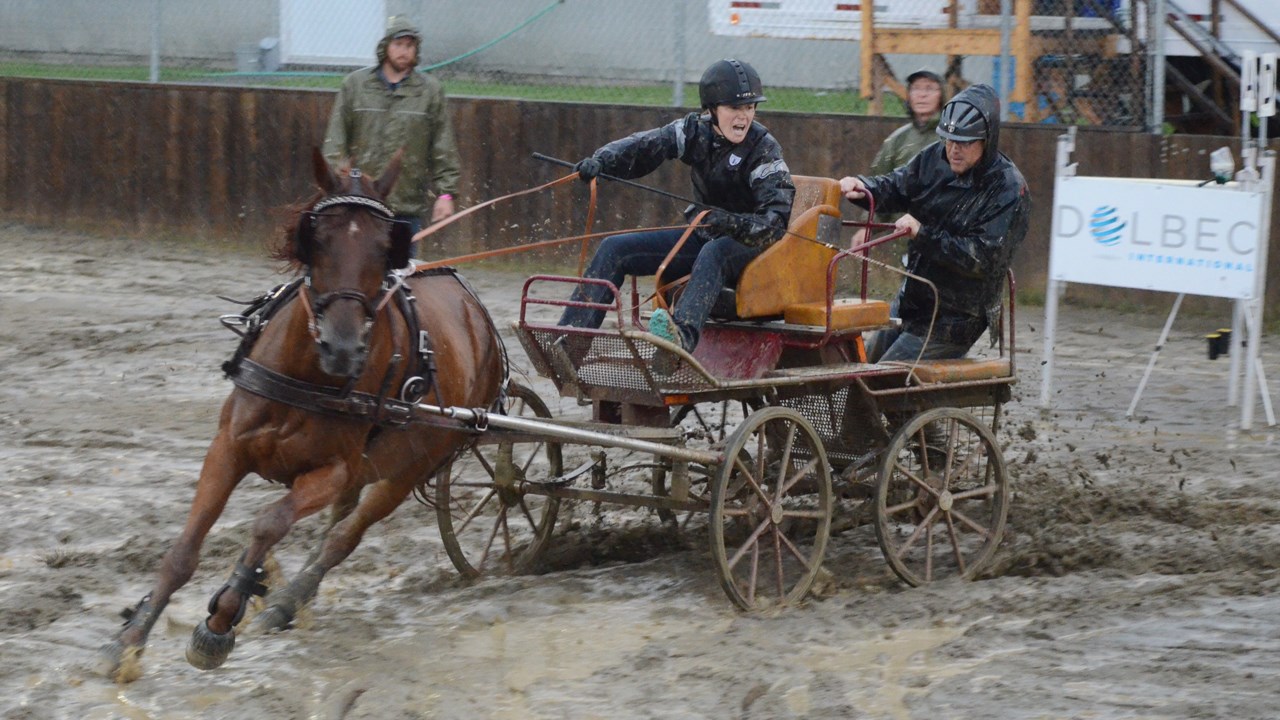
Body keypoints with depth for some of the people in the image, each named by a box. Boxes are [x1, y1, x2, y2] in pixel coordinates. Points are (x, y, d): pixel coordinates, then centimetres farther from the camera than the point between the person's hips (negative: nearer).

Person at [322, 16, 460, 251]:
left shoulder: (430, 90, 5)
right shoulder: (354, 84, 4)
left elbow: (443, 149, 5)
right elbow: (335, 140, 4)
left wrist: (445, 193, -1)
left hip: (408, 205, 0)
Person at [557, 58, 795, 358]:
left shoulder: (764, 149, -18)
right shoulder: (697, 130, -4)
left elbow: (776, 222, -26)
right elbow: (645, 146, -9)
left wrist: (729, 222, -44)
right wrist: (601, 161, -29)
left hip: (749, 244, -7)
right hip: (702, 235, 7)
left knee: (714, 252, -41)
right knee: (615, 249, -4)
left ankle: (682, 334, -66)